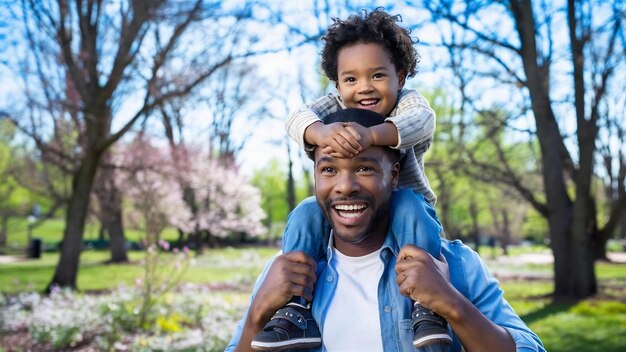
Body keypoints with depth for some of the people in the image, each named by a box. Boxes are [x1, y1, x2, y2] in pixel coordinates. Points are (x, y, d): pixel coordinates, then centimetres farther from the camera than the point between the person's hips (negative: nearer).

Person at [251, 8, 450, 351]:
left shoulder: (408, 101, -11)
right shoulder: (335, 107, -6)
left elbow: (423, 120, -36)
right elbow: (298, 117, -27)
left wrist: (372, 134, -58)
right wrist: (322, 132, -54)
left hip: (405, 205, -2)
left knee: (409, 205, -34)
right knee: (306, 213, -22)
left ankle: (428, 305, -33)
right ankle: (295, 310, -21)